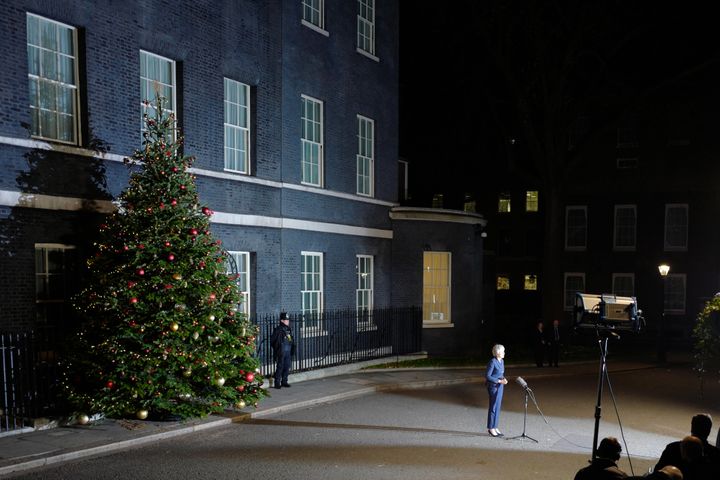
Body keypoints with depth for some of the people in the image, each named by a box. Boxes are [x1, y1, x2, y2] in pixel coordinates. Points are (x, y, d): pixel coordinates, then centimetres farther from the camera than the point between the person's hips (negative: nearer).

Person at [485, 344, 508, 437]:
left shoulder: (502, 361, 7)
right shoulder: (492, 362, -18)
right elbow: (487, 376, -17)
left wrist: (504, 379, -1)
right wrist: (499, 381, -19)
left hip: (500, 387, 8)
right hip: (493, 386, -8)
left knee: (498, 407, 12)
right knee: (493, 407, -1)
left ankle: (494, 427, 21)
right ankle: (491, 428, 10)